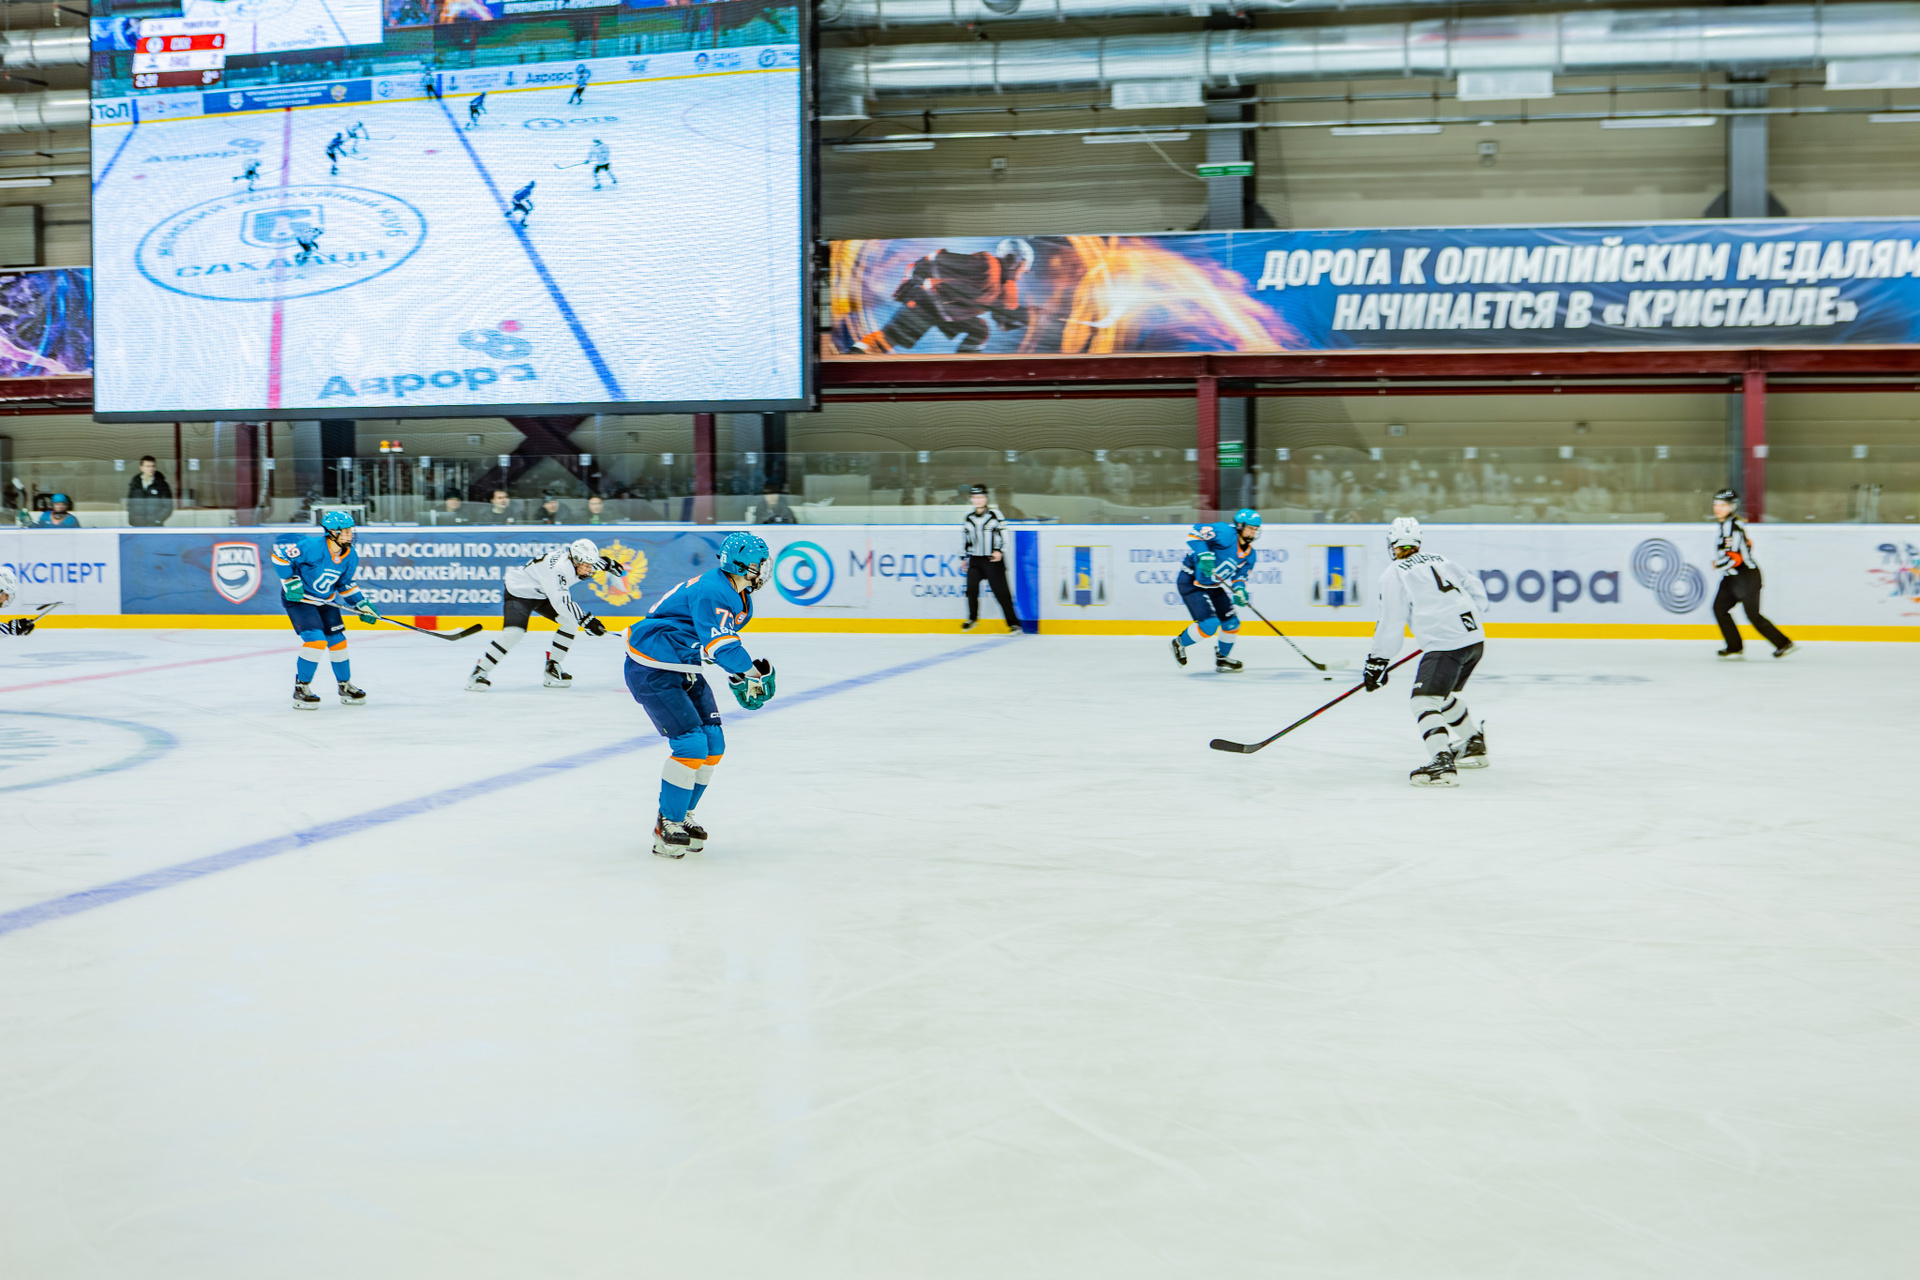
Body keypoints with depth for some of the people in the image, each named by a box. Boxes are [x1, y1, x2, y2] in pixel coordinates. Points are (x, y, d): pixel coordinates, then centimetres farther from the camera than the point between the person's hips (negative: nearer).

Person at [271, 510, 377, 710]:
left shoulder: (350, 557, -4)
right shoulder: (313, 547, -28)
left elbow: (346, 585, 10)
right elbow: (280, 551, -25)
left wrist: (362, 605, 1)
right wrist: (290, 581, -25)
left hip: (326, 601, 7)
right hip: (298, 597, -7)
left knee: (338, 641, 8)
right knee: (316, 640, -19)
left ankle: (345, 686, 26)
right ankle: (300, 689, -7)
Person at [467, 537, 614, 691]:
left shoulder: (572, 554, -12)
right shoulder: (558, 569, -38)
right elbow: (562, 603, -42)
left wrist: (607, 563, 13)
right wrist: (585, 620, -43)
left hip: (541, 594, 9)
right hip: (518, 590, -9)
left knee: (570, 622, -3)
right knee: (514, 633, -27)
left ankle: (553, 667, 6)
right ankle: (480, 671, -15)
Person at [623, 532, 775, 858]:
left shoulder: (739, 598, 9)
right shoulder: (711, 591, -25)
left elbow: (722, 642, 22)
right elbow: (720, 644, -32)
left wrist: (738, 677, 12)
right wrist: (755, 671, -21)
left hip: (683, 669, 10)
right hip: (651, 671, -10)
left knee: (713, 743, 7)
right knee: (691, 744, -16)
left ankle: (682, 817, 23)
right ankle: (667, 826, -3)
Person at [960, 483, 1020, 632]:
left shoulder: (994, 514, -3)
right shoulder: (968, 517, 8)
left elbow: (1003, 535, -3)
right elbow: (964, 539, 18)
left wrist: (1000, 551, -16)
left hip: (993, 560, -4)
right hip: (975, 559, 4)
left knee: (1001, 591, -5)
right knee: (971, 587, -11)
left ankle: (1013, 623, 1)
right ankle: (972, 618, 9)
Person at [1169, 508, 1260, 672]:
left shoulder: (1250, 554, 4)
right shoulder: (1226, 533, -22)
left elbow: (1240, 575, 10)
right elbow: (1195, 532, -29)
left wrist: (1239, 590, -13)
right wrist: (1203, 554, -42)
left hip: (1214, 586, 9)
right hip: (1191, 582, -9)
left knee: (1232, 623, 8)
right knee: (1209, 624, -17)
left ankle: (1222, 658, 32)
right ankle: (1179, 643, 10)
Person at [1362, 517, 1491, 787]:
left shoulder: (1394, 574, -1)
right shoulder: (1441, 560, 20)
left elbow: (1391, 623, -3)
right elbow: (1476, 590, 22)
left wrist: (1377, 661, 3)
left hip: (1445, 643, -8)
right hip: (1475, 638, 8)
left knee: (1424, 700, -9)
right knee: (1445, 695, 27)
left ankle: (1443, 762, -27)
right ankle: (1475, 746, 40)